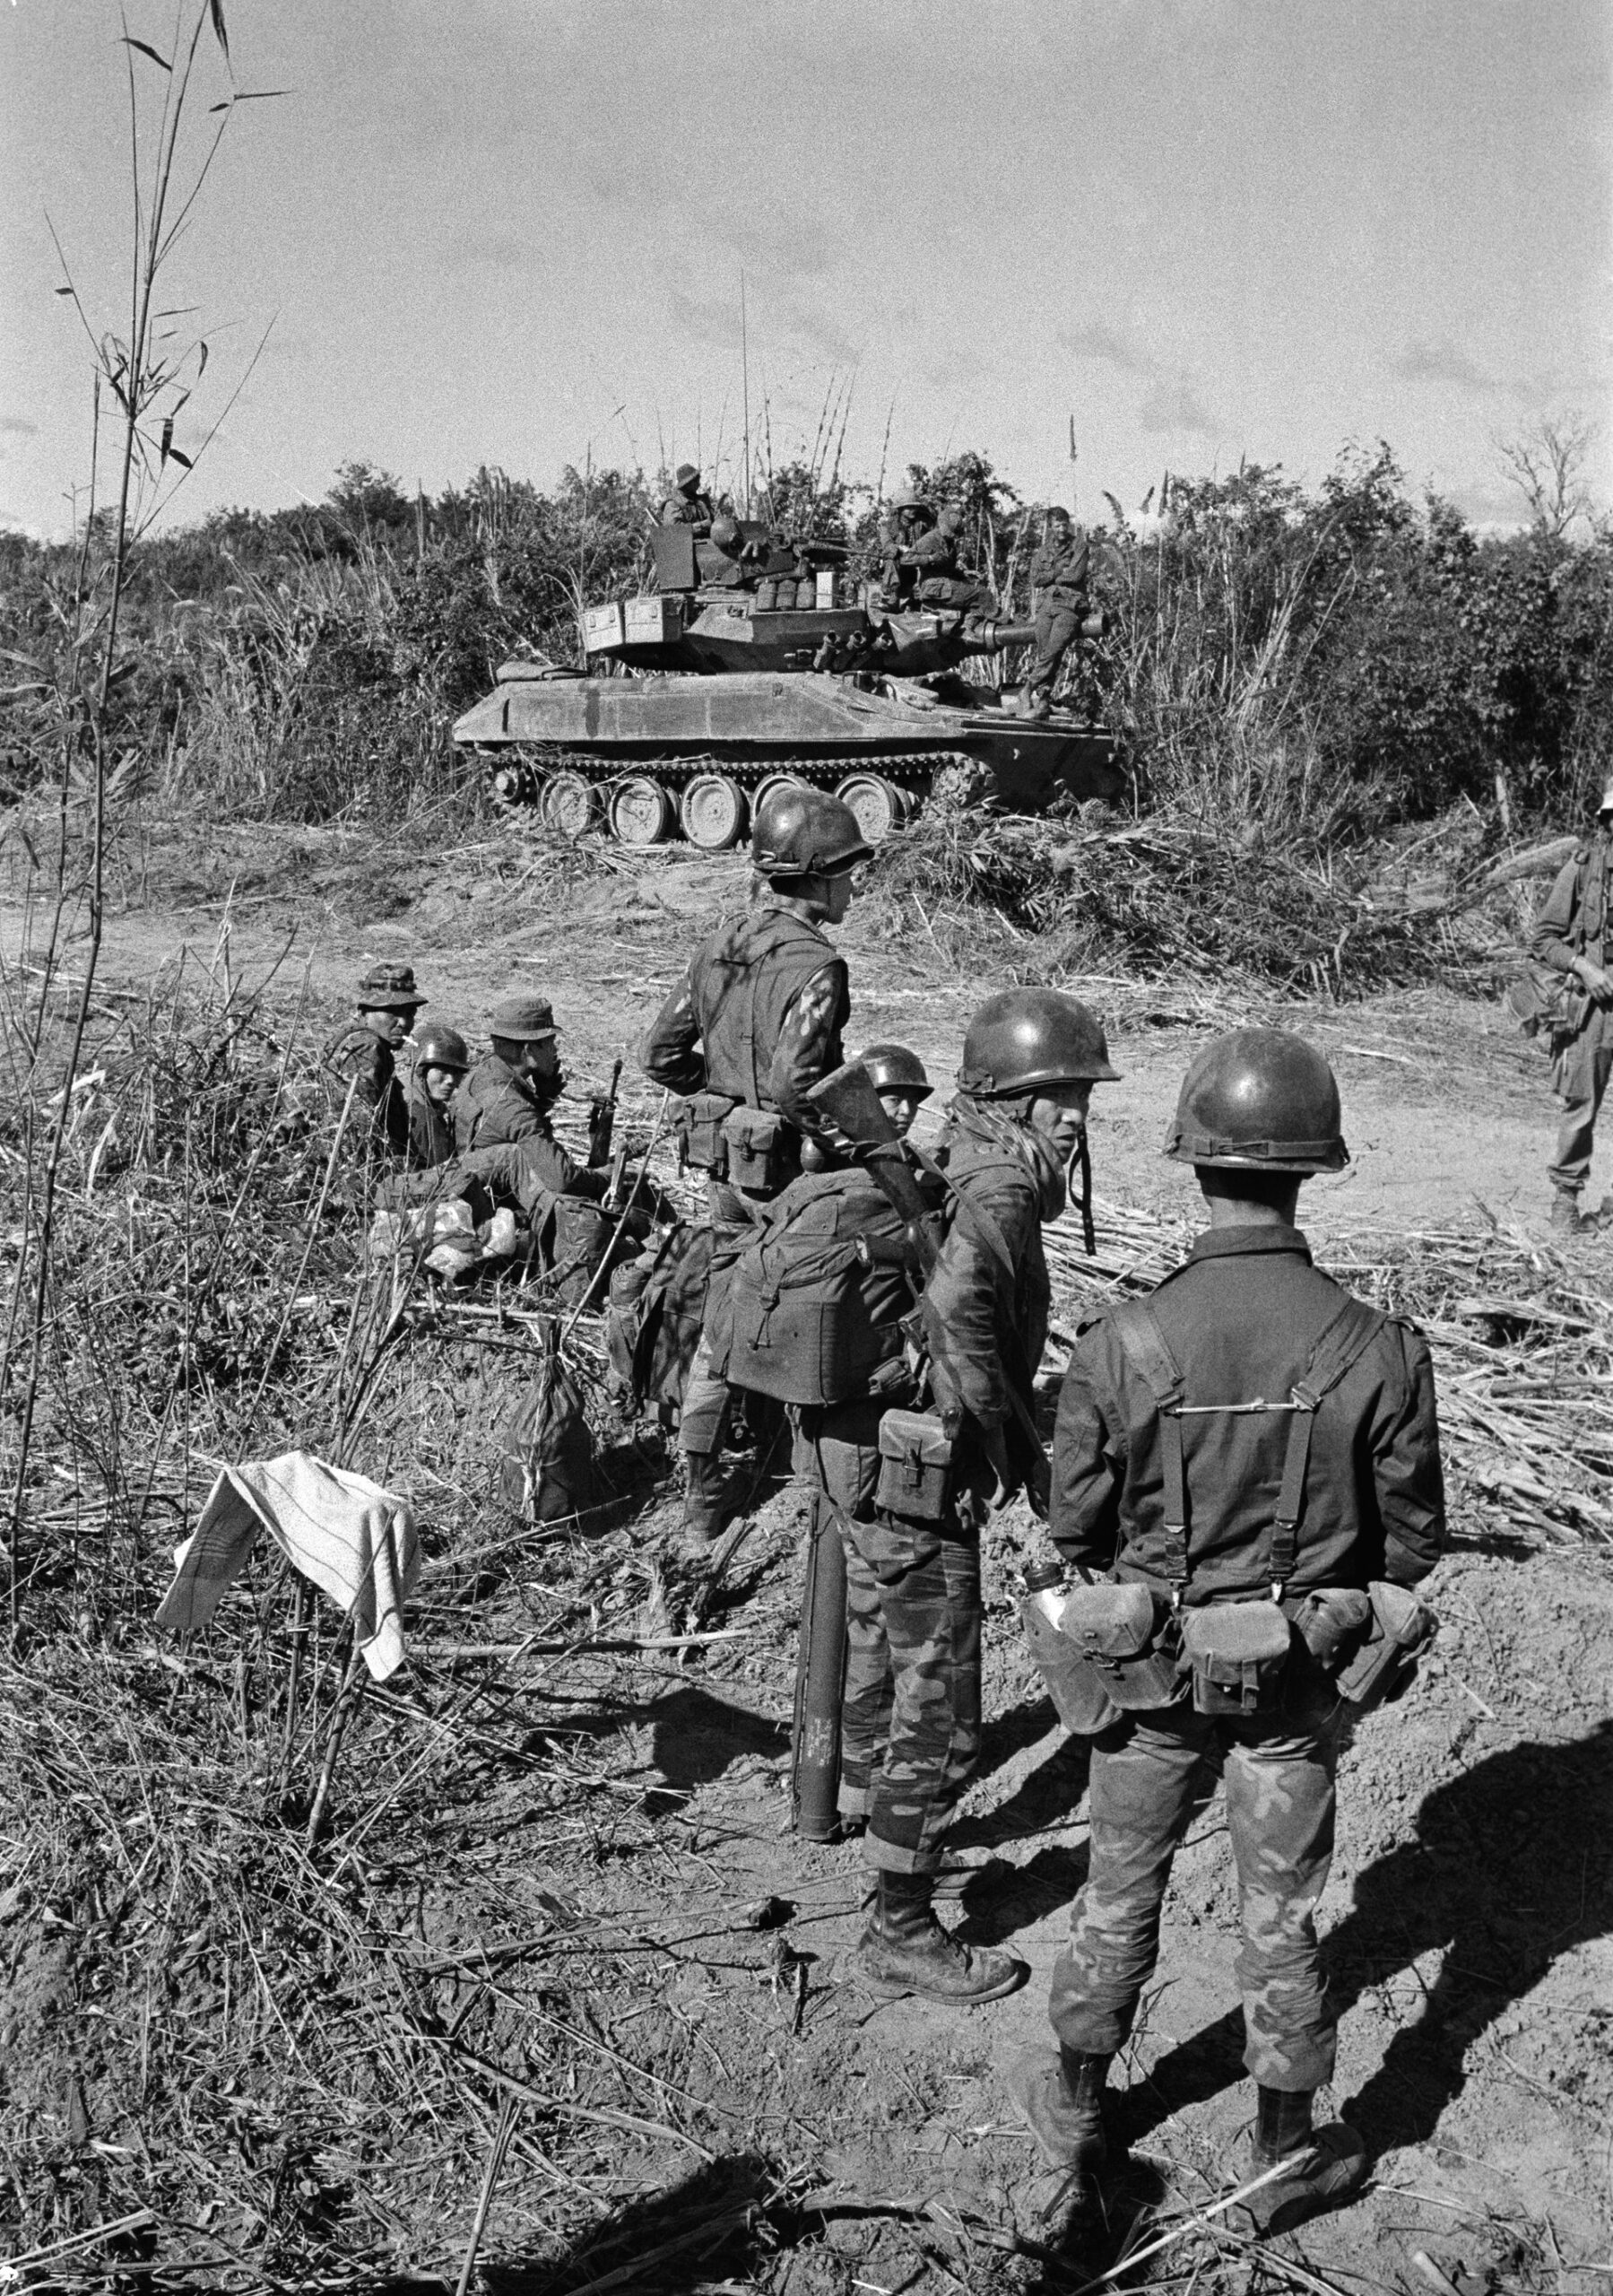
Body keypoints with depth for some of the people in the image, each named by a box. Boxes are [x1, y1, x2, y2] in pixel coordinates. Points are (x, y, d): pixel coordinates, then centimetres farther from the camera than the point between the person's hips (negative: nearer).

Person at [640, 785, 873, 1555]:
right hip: (789, 1171, -8)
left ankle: (701, 1515, 22)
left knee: (720, 1331, 14)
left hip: (723, 1164, 8)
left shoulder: (722, 946, 6)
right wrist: (851, 1136, -13)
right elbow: (792, 1085, -28)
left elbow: (660, 1054, 8)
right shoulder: (814, 964, -18)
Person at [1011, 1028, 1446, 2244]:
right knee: (1283, 1911, 19)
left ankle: (1078, 2111, 41)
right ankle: (1289, 2153, 36)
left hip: (1153, 1665, 0)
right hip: (1298, 1681, 0)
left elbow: (1073, 1525, -10)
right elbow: (1415, 1539, -9)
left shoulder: (1120, 1346, -23)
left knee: (1121, 1891, 21)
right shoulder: (1379, 1351, -22)